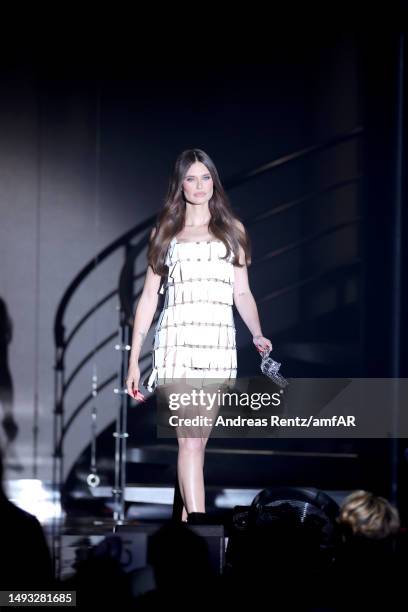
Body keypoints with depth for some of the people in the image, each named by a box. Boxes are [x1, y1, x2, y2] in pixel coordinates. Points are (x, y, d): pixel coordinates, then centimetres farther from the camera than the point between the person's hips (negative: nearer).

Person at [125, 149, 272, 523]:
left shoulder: (232, 230, 16)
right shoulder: (165, 233, 14)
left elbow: (243, 293, 14)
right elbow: (149, 297, 13)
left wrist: (257, 334, -5)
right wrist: (134, 360, 9)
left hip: (219, 342, 2)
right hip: (177, 339, -2)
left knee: (198, 440, 2)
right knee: (190, 439, -14)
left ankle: (186, 519, 9)